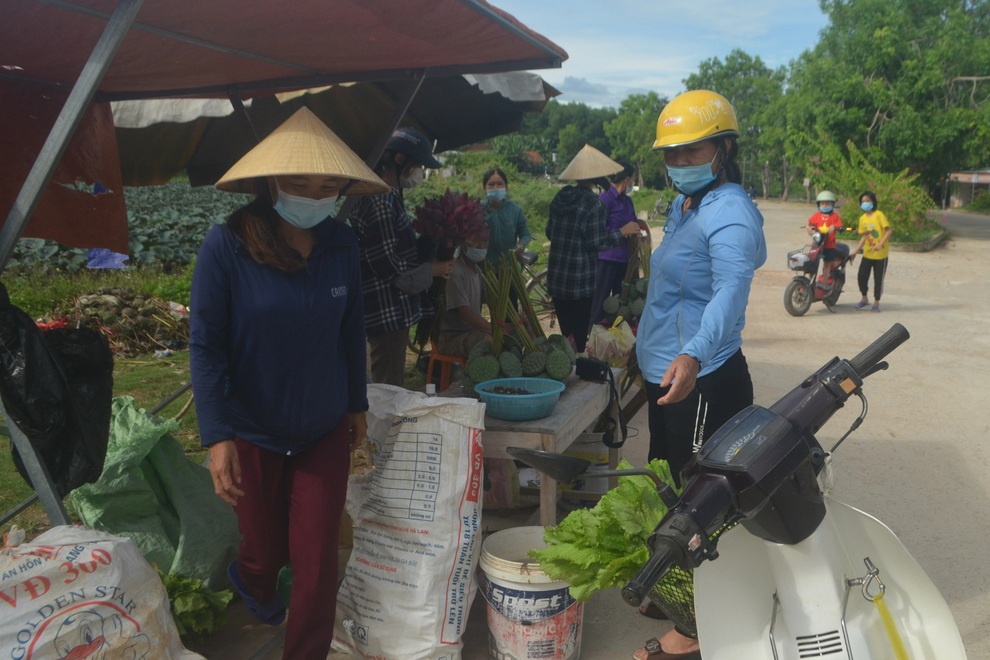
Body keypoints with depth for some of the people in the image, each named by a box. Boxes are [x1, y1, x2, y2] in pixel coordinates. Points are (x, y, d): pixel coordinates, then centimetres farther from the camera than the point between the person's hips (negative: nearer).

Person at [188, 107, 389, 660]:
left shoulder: (342, 244, -7)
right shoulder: (226, 246, -18)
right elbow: (205, 346, -15)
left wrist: (357, 403, 11)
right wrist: (218, 434, -19)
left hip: (325, 430, 2)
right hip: (254, 433, -2)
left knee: (318, 561, 4)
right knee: (266, 550, 19)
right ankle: (250, 579, 57)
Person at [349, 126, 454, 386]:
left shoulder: (389, 197, 13)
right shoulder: (381, 201, -18)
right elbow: (387, 265, -21)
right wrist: (431, 270, -9)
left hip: (391, 310, 10)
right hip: (386, 312, -10)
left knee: (390, 385, 19)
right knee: (389, 387, -2)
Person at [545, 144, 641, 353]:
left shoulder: (560, 197, 6)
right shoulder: (593, 203, -13)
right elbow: (597, 243, -14)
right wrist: (621, 232, -1)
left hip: (557, 280, 6)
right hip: (582, 282, -6)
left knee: (565, 336, 15)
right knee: (582, 338, 4)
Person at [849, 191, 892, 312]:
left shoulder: (879, 215, -11)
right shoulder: (862, 218, 7)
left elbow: (889, 231, -16)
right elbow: (864, 236, 10)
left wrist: (880, 244, -27)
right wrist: (856, 250, -1)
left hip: (880, 254, -5)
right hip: (867, 253, 5)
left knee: (878, 279, 2)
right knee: (861, 276, 3)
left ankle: (876, 303, 15)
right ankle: (864, 298, 24)